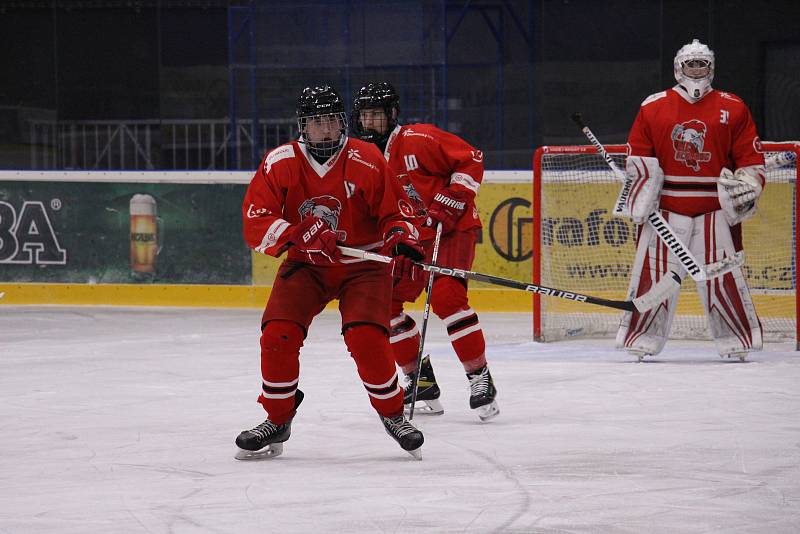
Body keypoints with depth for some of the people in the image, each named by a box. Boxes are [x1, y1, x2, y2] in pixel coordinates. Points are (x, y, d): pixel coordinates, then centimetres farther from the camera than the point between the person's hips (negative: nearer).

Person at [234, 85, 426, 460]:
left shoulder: (367, 161, -12)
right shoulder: (279, 164, -10)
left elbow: (395, 211, -2)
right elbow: (256, 225, -15)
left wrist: (401, 235, -25)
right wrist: (298, 234, -31)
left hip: (363, 265, -2)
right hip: (306, 264, 2)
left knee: (366, 339, -22)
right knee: (278, 334, -16)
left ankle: (392, 414, 2)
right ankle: (277, 420, 4)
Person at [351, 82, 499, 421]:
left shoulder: (418, 140, -17)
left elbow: (471, 160, -16)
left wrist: (451, 201, -21)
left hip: (454, 228, -8)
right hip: (412, 237, 8)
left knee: (445, 296, -27)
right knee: (384, 301, 1)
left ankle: (480, 378, -21)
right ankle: (422, 383, 10)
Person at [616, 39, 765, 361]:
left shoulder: (733, 109, 7)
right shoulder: (653, 107, 7)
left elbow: (752, 156, 8)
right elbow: (637, 156, 10)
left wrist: (747, 187, -6)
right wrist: (642, 189, -4)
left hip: (716, 210, -1)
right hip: (665, 208, 1)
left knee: (723, 276, -3)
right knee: (652, 273, -3)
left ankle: (738, 342, 6)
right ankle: (640, 340, 5)